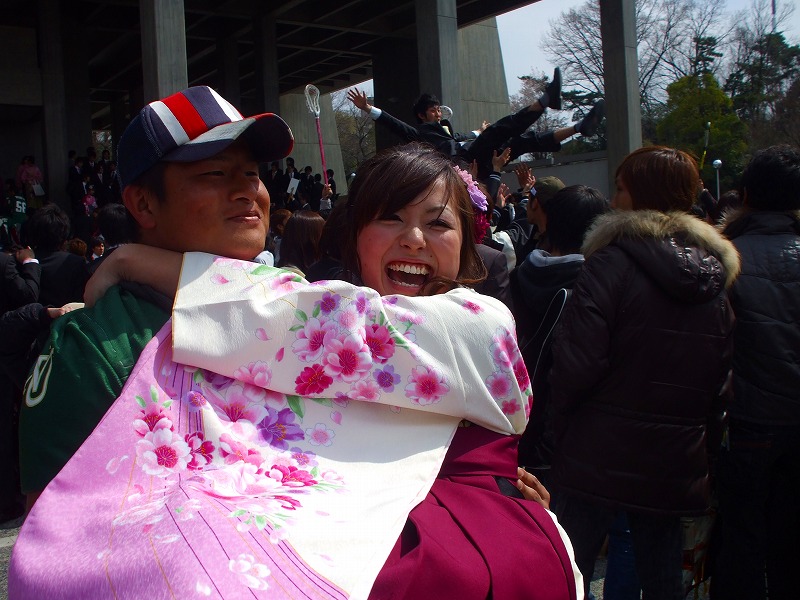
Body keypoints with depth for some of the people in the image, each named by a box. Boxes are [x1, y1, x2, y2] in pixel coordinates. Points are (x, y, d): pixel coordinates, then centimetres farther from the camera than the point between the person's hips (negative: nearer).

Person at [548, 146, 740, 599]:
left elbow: (577, 364, -21)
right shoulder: (715, 278, 7)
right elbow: (721, 387, 11)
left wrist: (562, 427, -3)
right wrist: (706, 456, 20)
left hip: (599, 461, -5)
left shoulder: (612, 263, -13)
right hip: (676, 471, 6)